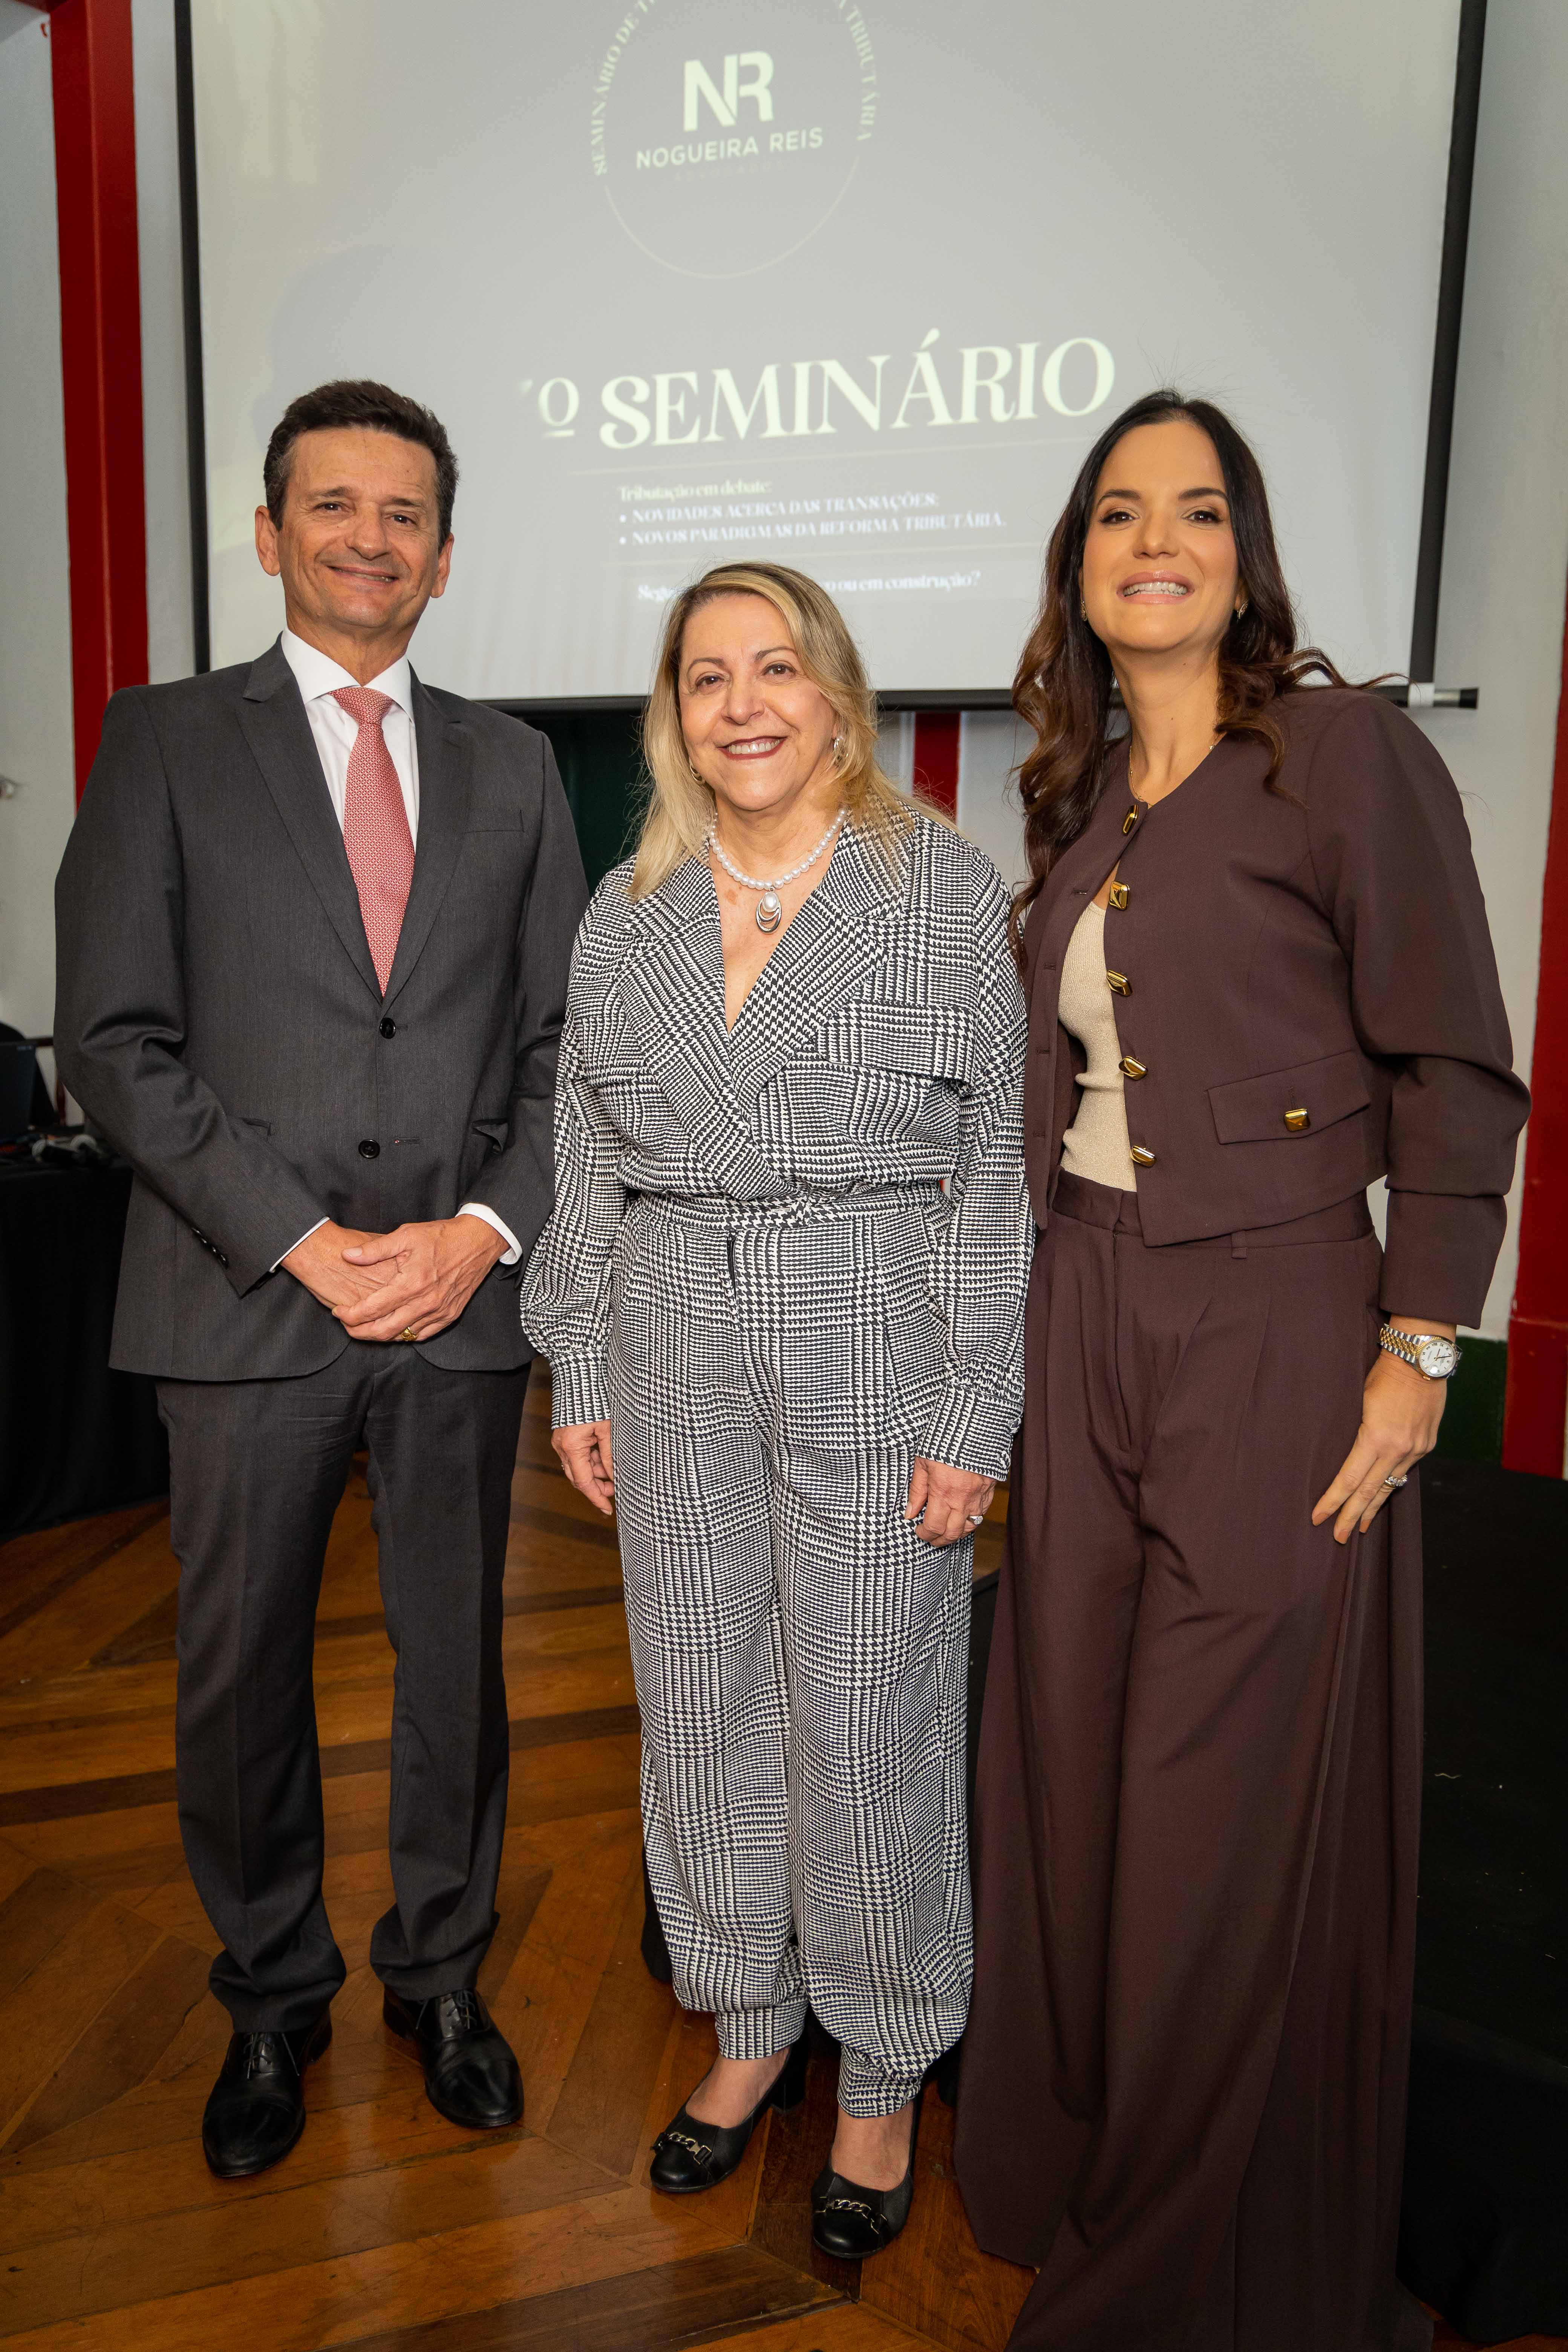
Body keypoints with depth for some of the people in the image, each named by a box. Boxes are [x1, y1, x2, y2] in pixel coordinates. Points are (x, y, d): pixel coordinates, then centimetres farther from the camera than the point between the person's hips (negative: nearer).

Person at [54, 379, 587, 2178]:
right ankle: (272, 2001, 36)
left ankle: (440, 1973, 37)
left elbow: (564, 1038, 7)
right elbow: (114, 1036, -5)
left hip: (463, 1299, 2)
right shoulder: (167, 741, 3)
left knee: (458, 1660, 14)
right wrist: (298, 1239, -13)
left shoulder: (509, 765, 11)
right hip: (246, 1300, -2)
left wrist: (485, 1231, -7)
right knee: (239, 1677, 11)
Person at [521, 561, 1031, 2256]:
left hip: (876, 1354, -3)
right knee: (702, 1703, 14)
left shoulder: (943, 890, -4)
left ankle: (882, 2070, 32)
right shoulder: (625, 914, 8)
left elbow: (993, 1168, -6)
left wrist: (971, 1416, -9)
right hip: (678, 1364, 4)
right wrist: (583, 1376, 7)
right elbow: (588, 1164, 11)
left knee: (868, 1716, 6)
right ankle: (751, 2023, 38)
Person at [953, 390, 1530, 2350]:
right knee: (1074, 1763, 15)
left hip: (1270, 1327, -6)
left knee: (1236, 1804, 6)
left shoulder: (1343, 752, -6)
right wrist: (1029, 1333, 12)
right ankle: (1074, 2167, 40)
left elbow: (1452, 1072, -9)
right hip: (1082, 1322, 6)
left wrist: (1417, 1356, -13)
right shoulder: (1077, 803, 13)